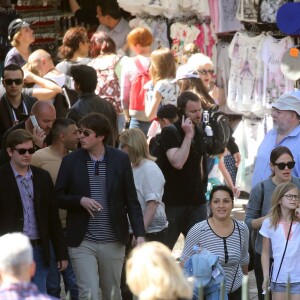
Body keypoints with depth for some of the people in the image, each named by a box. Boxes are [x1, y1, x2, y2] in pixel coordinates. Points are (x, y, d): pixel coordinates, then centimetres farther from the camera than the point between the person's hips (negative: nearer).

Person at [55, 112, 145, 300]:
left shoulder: (121, 160, 0)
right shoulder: (71, 161, 0)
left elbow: (131, 200, 1)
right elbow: (58, 197, 4)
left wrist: (140, 234, -8)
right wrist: (80, 201, -15)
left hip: (113, 242, 1)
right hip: (82, 242, -1)